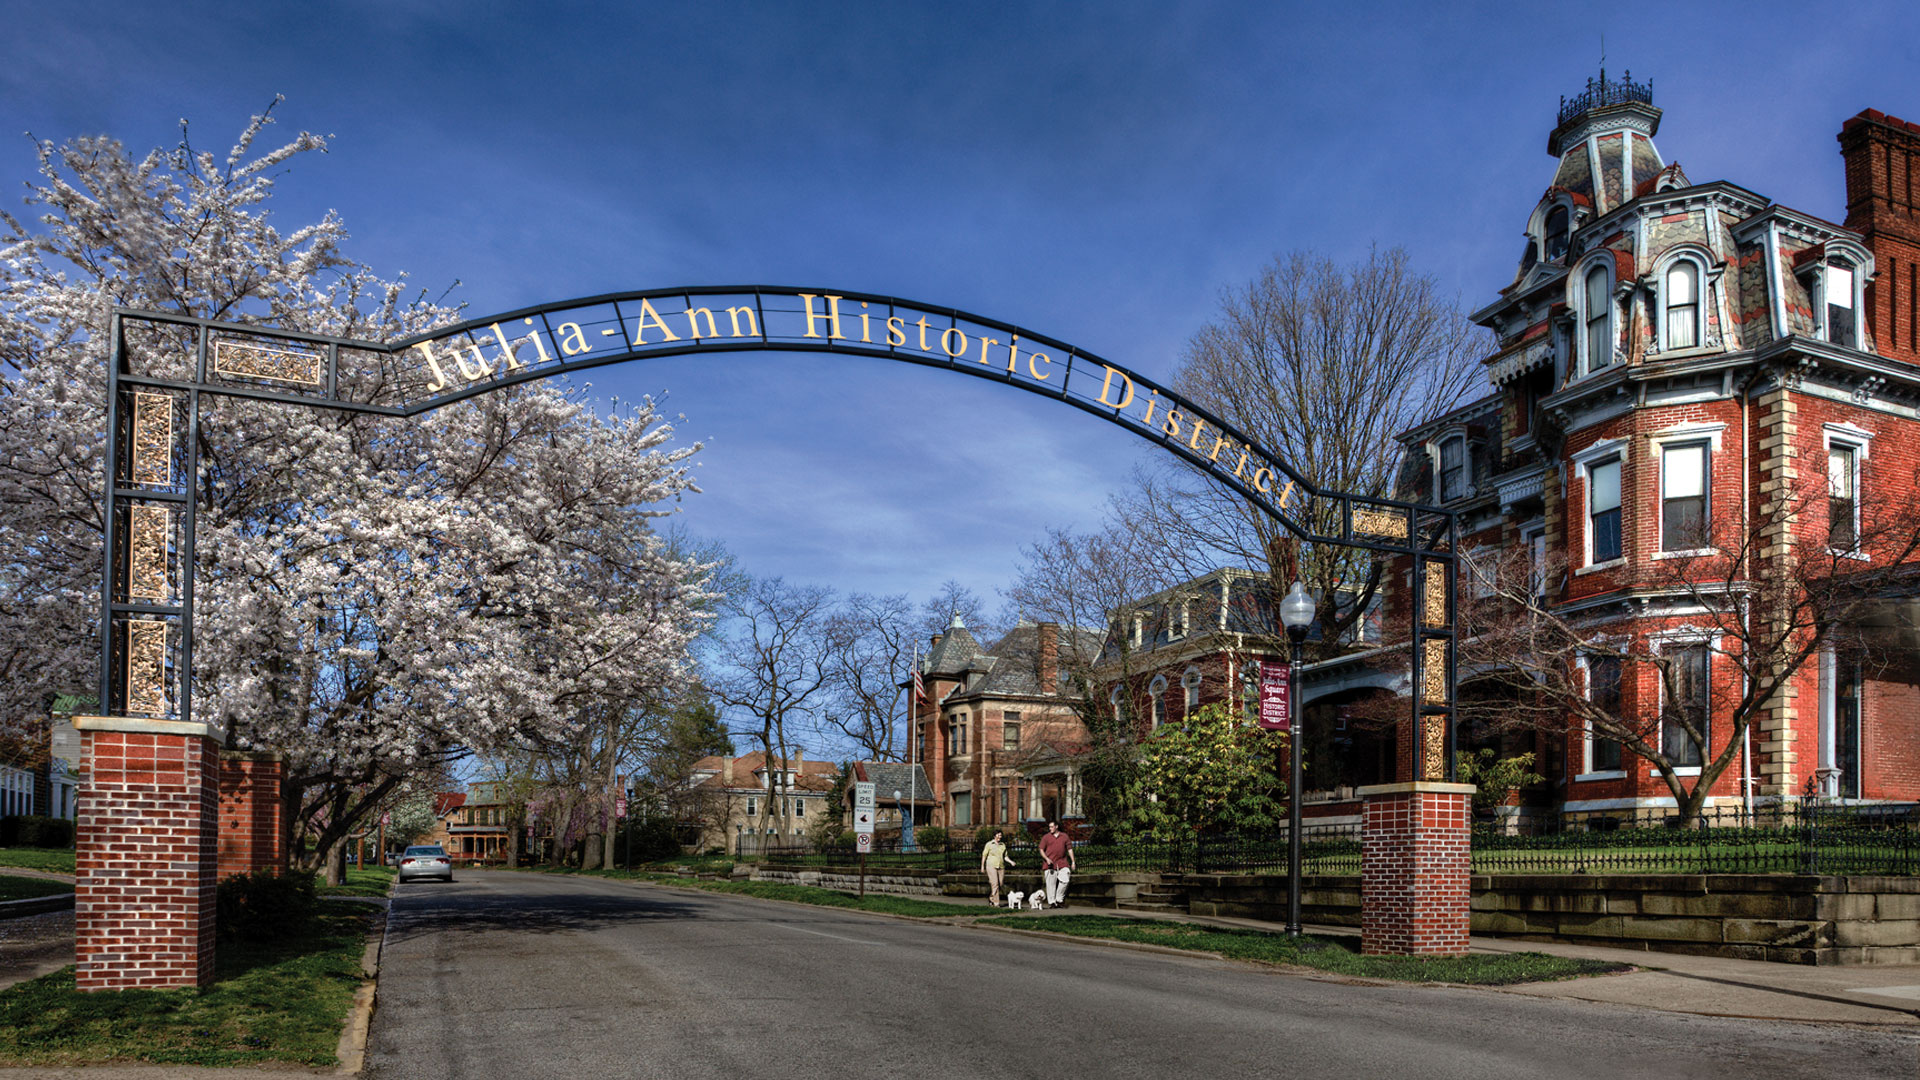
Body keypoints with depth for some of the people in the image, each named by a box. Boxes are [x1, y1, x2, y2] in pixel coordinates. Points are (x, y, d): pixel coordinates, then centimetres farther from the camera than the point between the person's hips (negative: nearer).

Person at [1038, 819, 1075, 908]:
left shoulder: (1064, 836, 12)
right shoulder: (1046, 837, 8)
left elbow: (1069, 849, 13)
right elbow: (1041, 850, 5)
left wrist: (1073, 862, 8)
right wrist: (1047, 859, -11)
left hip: (1062, 863, 1)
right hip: (1050, 864, -1)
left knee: (1064, 880, -12)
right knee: (1051, 884, -2)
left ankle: (1059, 900, 3)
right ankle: (1052, 902, 4)